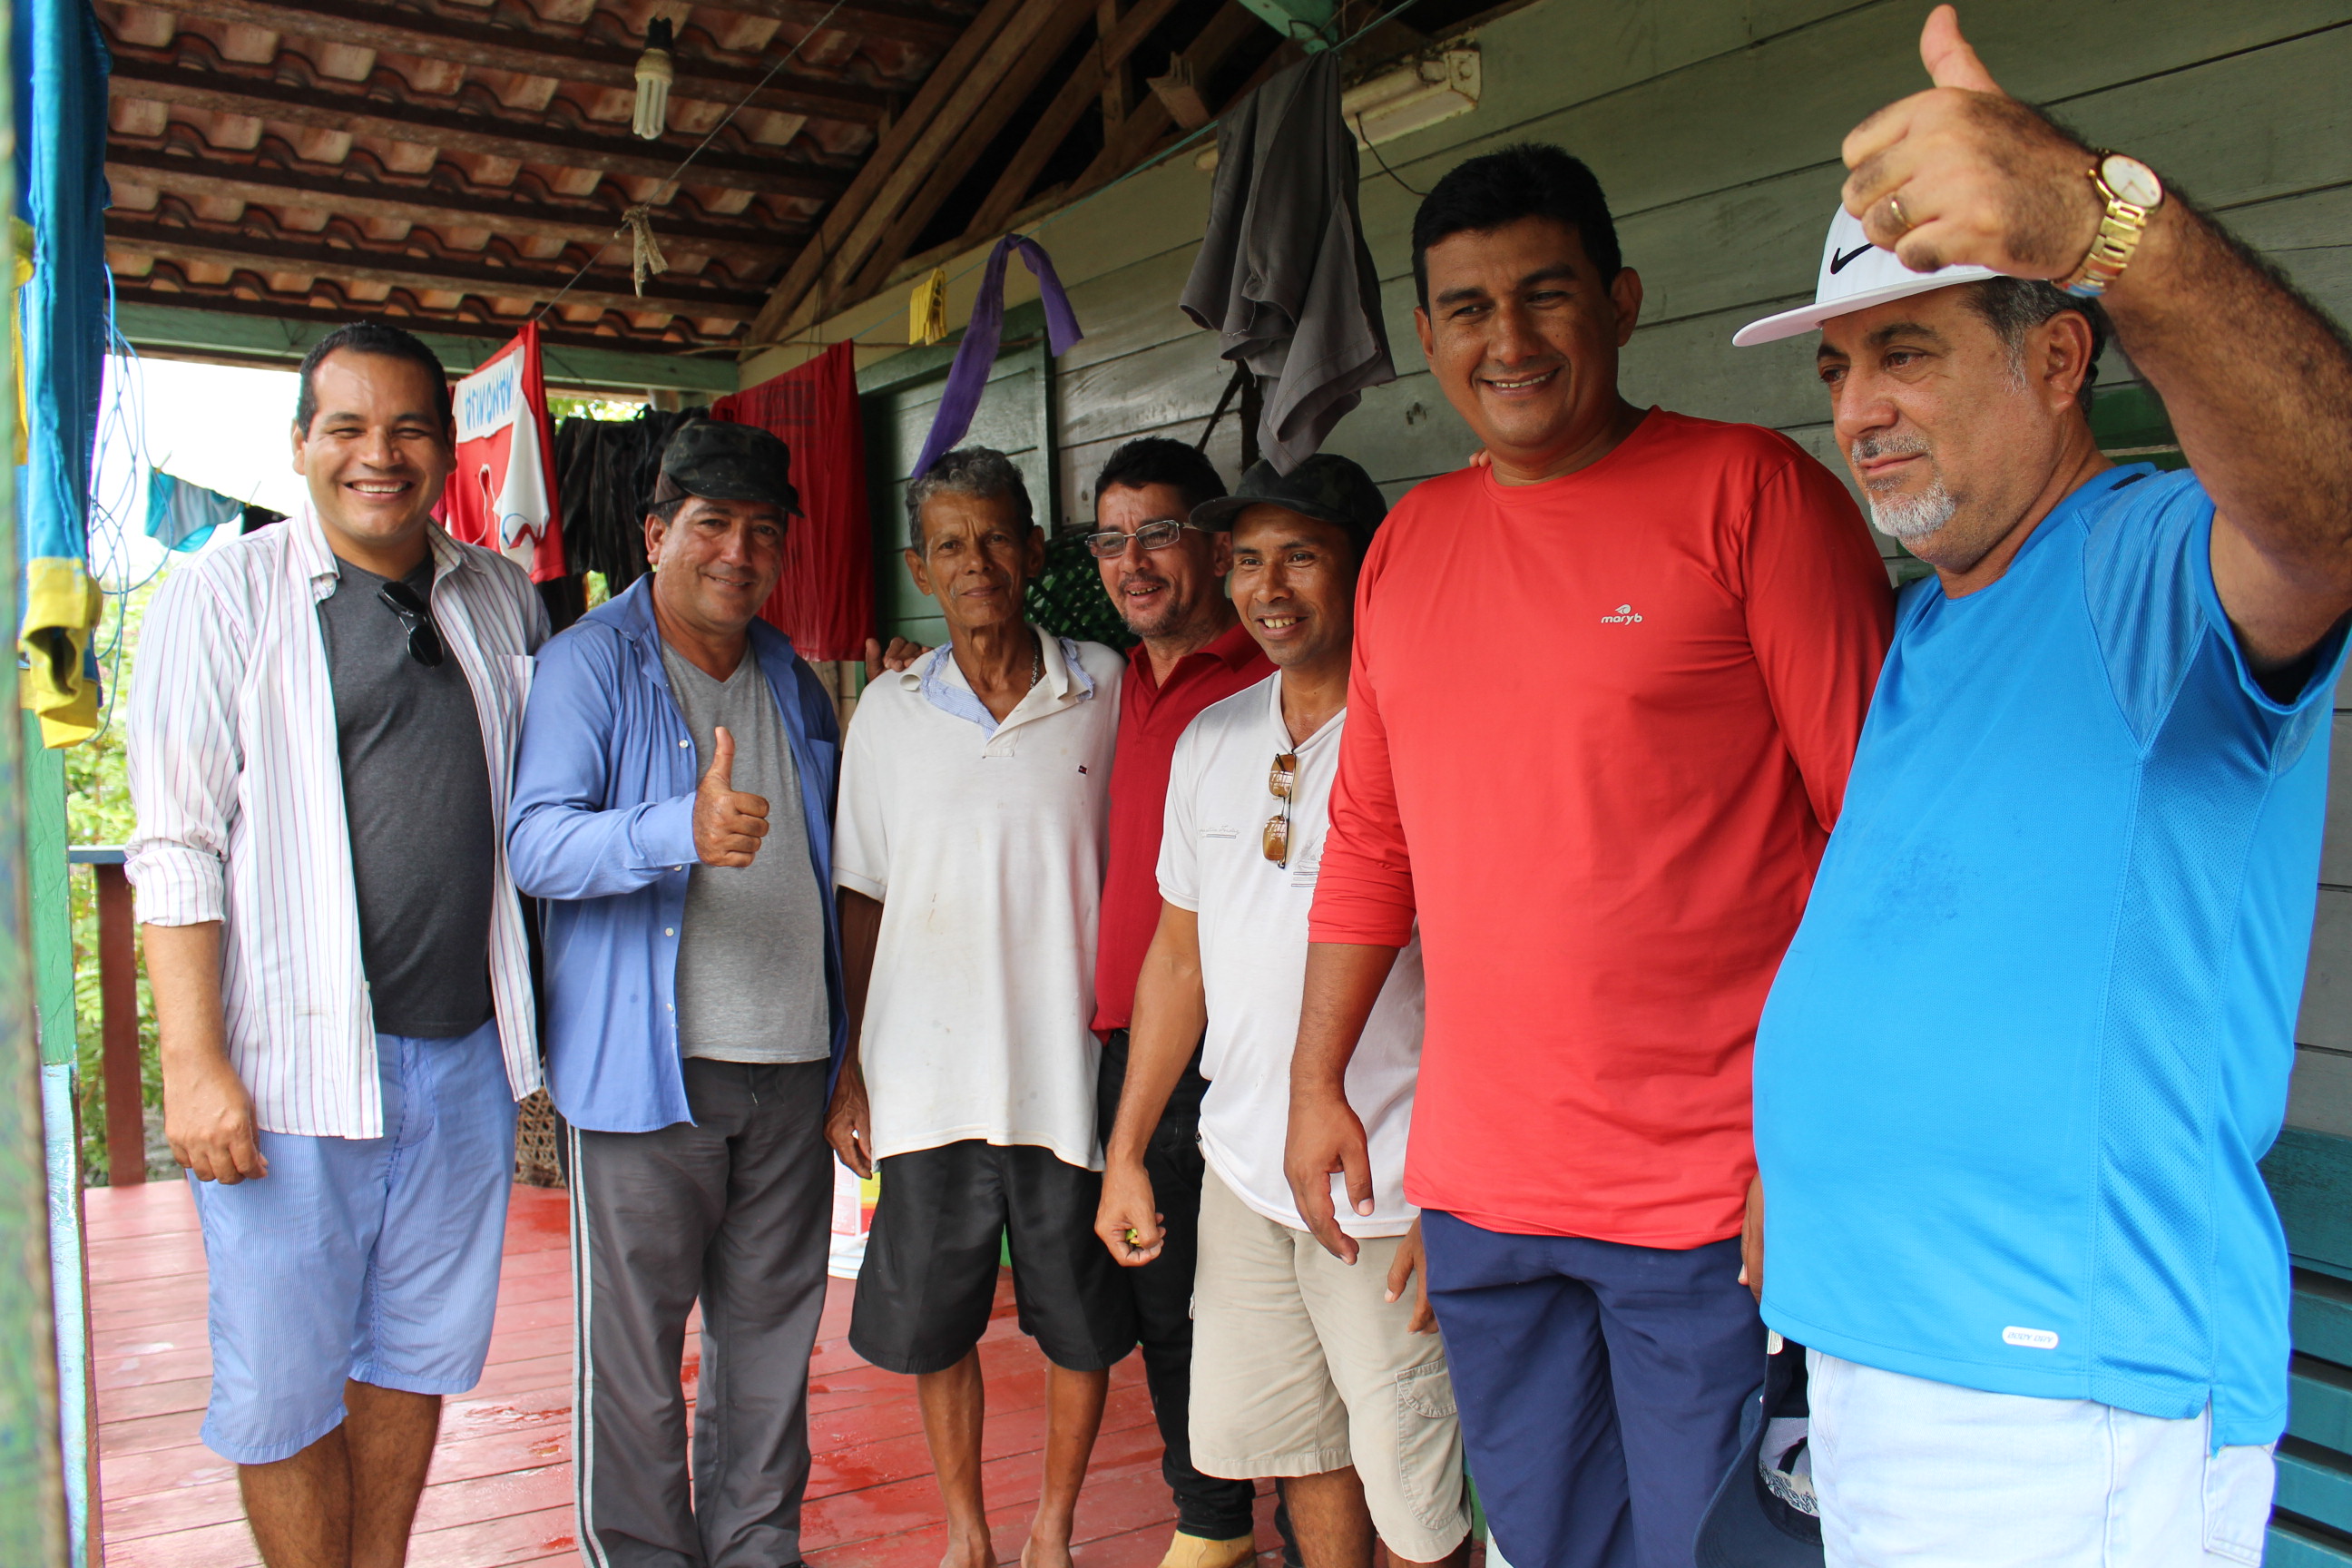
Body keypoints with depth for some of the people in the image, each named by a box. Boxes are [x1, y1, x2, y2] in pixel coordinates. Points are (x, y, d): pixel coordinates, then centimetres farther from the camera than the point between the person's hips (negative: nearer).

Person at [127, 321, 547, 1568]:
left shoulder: (503, 600, 9)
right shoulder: (225, 595, -2)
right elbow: (176, 847, -6)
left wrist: (539, 1025, 14)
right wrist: (194, 1064, -13)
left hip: (464, 1057, 4)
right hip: (293, 1065, -4)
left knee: (414, 1361, 16)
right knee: (283, 1387, 5)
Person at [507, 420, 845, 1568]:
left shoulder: (792, 682, 15)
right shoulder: (590, 663, -4)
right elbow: (536, 845, -17)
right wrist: (683, 832, -35)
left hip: (789, 1060, 6)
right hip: (647, 1064, -5)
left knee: (773, 1325, 14)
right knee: (635, 1338, 3)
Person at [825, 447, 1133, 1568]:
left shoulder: (1104, 689, 0)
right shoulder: (889, 710, 3)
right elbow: (863, 900, 7)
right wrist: (849, 1068, 4)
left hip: (1069, 1067, -1)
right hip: (929, 1078, 1)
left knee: (1080, 1324, 10)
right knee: (934, 1323, 11)